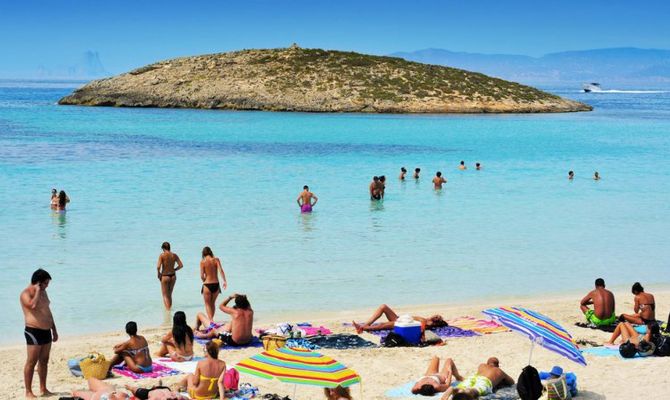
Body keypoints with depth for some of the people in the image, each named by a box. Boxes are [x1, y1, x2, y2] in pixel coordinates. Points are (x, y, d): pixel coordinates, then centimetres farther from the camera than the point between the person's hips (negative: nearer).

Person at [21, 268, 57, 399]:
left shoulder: (43, 292, 15)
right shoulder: (26, 294, -12)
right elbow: (33, 305, -33)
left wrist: (54, 330, 23)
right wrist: (37, 291, -19)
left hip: (46, 331, 8)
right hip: (34, 331, -8)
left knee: (44, 361, 12)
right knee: (31, 362, -7)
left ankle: (43, 389, 21)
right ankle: (28, 392, -4)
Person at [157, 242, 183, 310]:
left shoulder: (162, 255, -12)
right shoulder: (174, 255, 0)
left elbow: (158, 267, -20)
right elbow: (181, 265, 1)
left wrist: (159, 273, -2)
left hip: (165, 276, -5)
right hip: (173, 276, 5)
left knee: (165, 296, 3)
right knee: (169, 295, 20)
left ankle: (167, 310, -8)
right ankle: (169, 309, 27)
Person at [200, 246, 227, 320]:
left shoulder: (203, 262, -7)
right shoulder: (216, 260, 0)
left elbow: (202, 276, -9)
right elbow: (221, 270, -12)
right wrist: (225, 281, -14)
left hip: (207, 285, -3)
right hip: (216, 284, 3)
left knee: (207, 304, 9)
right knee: (213, 303, 22)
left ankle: (210, 320, -7)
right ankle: (211, 319, 29)